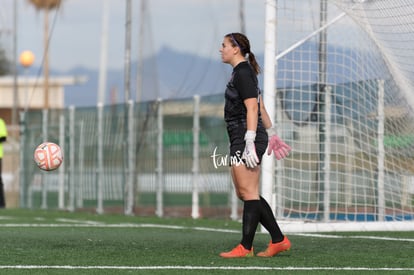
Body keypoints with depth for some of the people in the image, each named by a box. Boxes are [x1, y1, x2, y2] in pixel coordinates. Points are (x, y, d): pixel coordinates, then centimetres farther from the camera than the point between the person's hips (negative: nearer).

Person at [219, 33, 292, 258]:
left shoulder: (243, 73, -11)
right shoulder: (244, 72, 19)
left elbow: (252, 108, -18)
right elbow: (260, 107, 25)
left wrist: (250, 143, -23)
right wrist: (271, 134, 29)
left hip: (246, 137, -10)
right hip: (241, 140, 10)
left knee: (248, 192, -8)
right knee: (244, 193, 9)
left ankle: (246, 247, -7)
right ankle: (278, 240, 10)